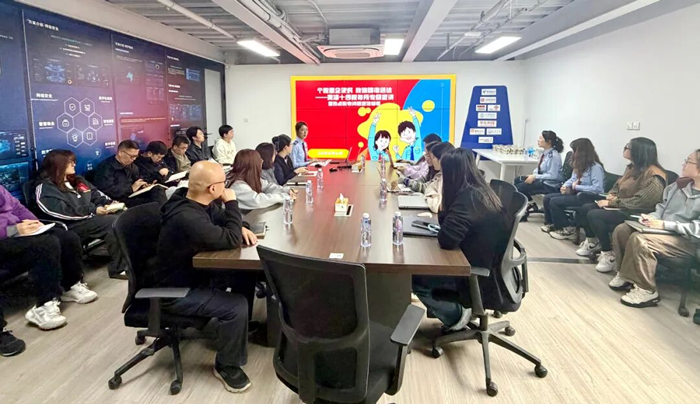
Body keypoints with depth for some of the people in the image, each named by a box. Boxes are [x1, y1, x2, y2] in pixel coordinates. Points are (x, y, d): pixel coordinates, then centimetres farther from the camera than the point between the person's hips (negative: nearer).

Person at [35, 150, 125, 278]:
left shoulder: (78, 180, 23)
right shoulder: (45, 189, -1)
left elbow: (97, 195, 19)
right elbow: (64, 212, -16)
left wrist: (111, 203, -3)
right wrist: (93, 210, -21)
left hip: (92, 218, 7)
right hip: (72, 226, -7)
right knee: (114, 222, -30)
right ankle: (118, 268, -24)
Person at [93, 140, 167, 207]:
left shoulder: (132, 166, 15)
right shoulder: (106, 167, -10)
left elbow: (140, 179, 31)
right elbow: (108, 191, -22)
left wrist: (144, 185, 6)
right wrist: (131, 188, -16)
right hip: (118, 200, -8)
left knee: (158, 190, -16)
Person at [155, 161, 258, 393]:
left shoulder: (198, 202, -4)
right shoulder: (186, 217, -34)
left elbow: (222, 222, 13)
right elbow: (231, 240, -29)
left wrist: (240, 227, -9)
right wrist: (231, 202, -19)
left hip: (194, 272, 10)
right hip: (176, 291, -10)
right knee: (237, 306, -24)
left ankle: (242, 328, 26)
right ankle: (226, 366, 0)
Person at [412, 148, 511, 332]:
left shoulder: (468, 197, -26)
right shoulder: (479, 190, 3)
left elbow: (446, 239, -29)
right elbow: (453, 222, 13)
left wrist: (445, 216, -10)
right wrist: (443, 212, -5)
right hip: (487, 264, 9)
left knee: (414, 277, -4)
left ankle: (456, 316, 6)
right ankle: (454, 311, 21)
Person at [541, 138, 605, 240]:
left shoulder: (595, 167, -17)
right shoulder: (580, 165, 10)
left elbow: (597, 189, -27)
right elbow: (572, 179, 22)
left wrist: (576, 186, -19)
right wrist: (565, 186, -2)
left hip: (589, 198, -9)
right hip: (577, 193, 9)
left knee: (554, 201, -19)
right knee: (547, 197, 2)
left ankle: (567, 230, -6)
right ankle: (551, 224, 16)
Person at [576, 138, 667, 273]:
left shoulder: (653, 177, -21)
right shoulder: (633, 167, 8)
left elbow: (639, 201, -28)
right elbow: (618, 184, 20)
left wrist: (611, 203, -22)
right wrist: (611, 195, -2)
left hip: (637, 214, -10)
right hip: (622, 206, 10)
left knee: (594, 215, -26)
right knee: (585, 209, -1)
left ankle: (609, 254, -13)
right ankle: (593, 242, 18)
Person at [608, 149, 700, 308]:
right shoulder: (680, 184, 9)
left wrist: (664, 224, -25)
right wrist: (651, 217, -4)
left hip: (686, 240, -8)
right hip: (665, 230, 8)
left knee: (639, 239, -32)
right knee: (621, 229, -9)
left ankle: (647, 291, -18)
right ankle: (625, 274, 4)